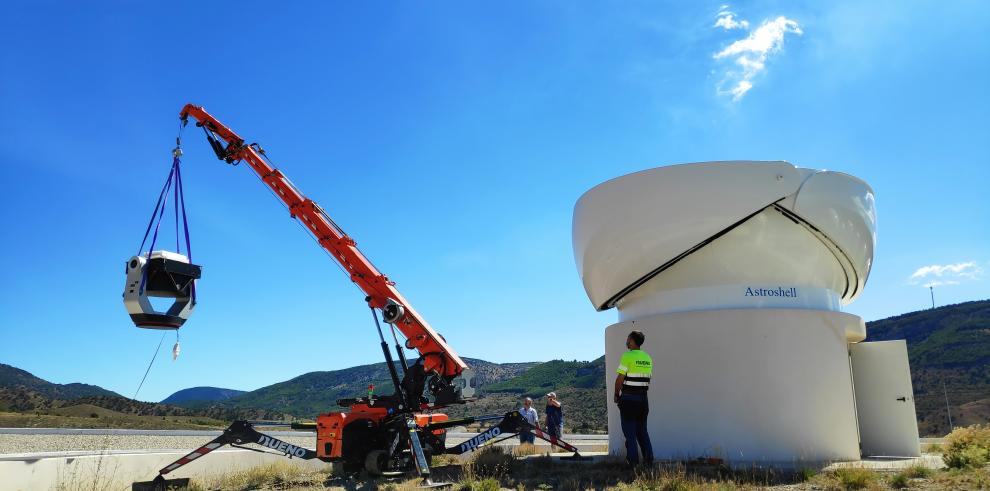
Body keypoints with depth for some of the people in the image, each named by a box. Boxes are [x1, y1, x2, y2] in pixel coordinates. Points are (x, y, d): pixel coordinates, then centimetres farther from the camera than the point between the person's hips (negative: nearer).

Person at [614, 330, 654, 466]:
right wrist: (642, 394, 17)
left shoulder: (627, 356, -13)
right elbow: (648, 380, 11)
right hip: (643, 398, 6)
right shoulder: (647, 358, 9)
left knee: (629, 430, 2)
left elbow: (620, 379, -15)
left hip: (628, 398, -6)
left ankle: (633, 459, 1)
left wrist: (616, 395, -3)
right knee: (642, 429, 14)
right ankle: (648, 458, 11)